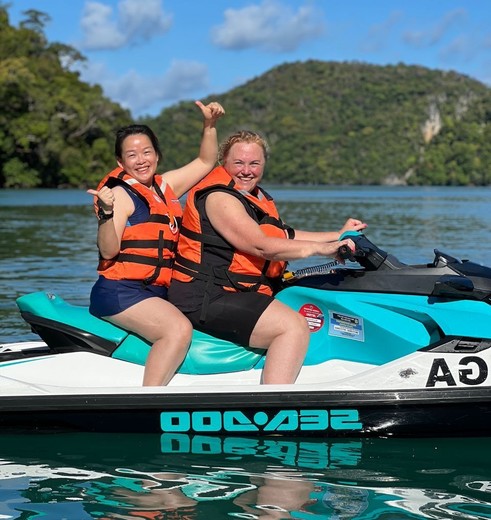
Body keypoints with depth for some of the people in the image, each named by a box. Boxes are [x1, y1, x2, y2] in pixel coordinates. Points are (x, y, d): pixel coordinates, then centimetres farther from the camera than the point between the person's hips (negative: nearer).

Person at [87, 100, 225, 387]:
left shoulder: (166, 185, 15)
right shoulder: (121, 193, -7)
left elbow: (206, 162, 24)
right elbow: (108, 251, -17)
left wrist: (210, 125, 11)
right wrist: (107, 212, -32)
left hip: (157, 294, 8)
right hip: (119, 291, -8)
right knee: (179, 329, -30)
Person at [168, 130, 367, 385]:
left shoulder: (255, 197, 19)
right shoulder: (219, 196, -14)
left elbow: (285, 236, 21)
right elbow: (261, 246, -21)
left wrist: (338, 235, 17)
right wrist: (321, 248, -17)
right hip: (206, 299, -11)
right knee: (294, 326, -24)